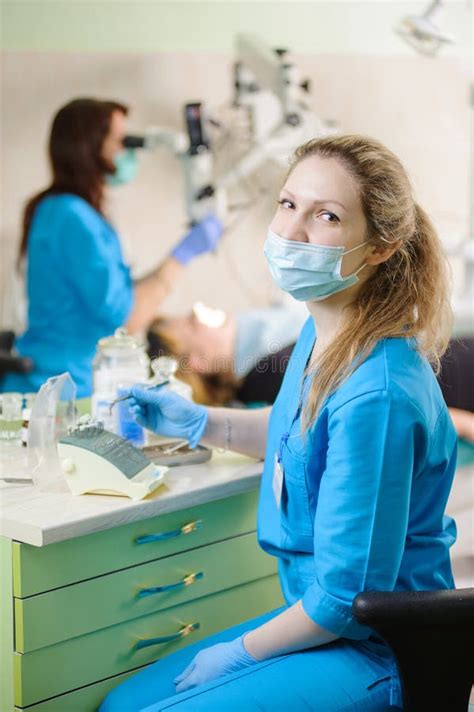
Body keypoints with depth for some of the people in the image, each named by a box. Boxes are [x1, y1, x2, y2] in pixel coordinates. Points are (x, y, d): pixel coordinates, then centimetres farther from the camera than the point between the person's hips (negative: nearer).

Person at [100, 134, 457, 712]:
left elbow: (348, 598, -24)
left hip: (374, 657, -9)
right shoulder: (322, 335, -1)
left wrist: (240, 653, -10)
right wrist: (197, 422, 12)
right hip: (315, 612, 9)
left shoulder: (377, 393, -29)